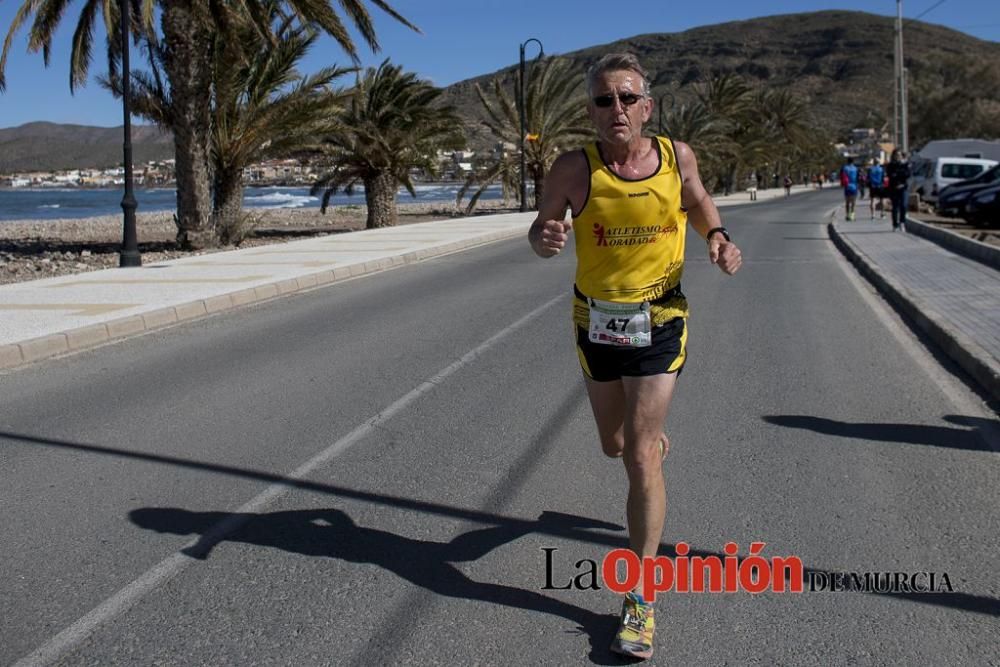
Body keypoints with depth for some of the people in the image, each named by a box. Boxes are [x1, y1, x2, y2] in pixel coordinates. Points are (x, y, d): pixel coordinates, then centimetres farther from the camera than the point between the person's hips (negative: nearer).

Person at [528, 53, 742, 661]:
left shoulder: (678, 155, -9)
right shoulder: (575, 168, -15)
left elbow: (698, 200, 12)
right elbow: (541, 230, -4)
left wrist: (719, 238, -8)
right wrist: (545, 239, -28)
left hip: (660, 321, -1)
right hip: (596, 322, 1)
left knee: (641, 460, -8)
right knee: (615, 446, 18)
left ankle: (641, 601, 3)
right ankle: (652, 434, 59)